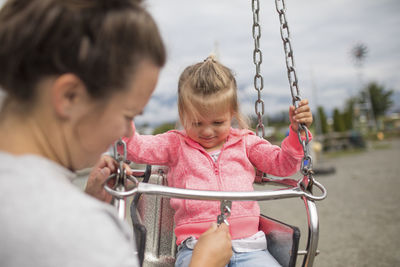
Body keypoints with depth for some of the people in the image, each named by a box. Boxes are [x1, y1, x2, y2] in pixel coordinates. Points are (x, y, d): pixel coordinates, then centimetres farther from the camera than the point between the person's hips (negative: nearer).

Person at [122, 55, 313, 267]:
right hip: (197, 247, -2)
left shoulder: (245, 143, 15)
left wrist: (296, 131, 5)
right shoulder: (176, 145, 10)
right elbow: (137, 148, 2)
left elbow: (282, 163, 17)